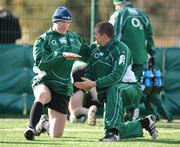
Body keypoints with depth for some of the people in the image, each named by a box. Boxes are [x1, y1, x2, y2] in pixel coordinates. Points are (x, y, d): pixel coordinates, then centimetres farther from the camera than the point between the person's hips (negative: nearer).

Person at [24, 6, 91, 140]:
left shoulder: (75, 38, 12)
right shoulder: (44, 40, -3)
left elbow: (88, 55, 23)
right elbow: (41, 63, -18)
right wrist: (62, 55, -25)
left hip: (64, 88, 4)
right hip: (44, 83, -4)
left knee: (57, 134, 2)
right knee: (42, 95, -44)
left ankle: (44, 123, 35)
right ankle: (31, 128, -34)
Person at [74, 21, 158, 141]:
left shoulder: (121, 49, -18)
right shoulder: (96, 49, 6)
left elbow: (117, 76, -30)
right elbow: (90, 72, 6)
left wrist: (94, 84, -35)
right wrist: (86, 84, -18)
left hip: (131, 88, -7)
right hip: (108, 93, 7)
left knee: (114, 88, -42)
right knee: (119, 132, -3)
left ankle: (112, 130, -46)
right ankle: (144, 123, 24)